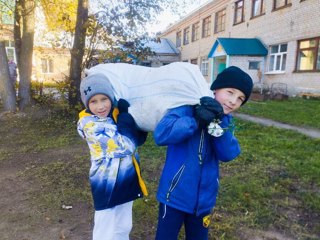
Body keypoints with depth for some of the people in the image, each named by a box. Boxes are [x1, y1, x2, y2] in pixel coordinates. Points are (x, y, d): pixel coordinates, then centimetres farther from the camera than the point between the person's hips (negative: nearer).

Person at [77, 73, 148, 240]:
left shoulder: (116, 114, 1)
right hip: (107, 185, -6)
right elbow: (126, 145, -25)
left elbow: (138, 139, 2)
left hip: (127, 180, 7)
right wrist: (125, 114, -18)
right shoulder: (89, 124, -20)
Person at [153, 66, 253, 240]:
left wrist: (220, 124, -24)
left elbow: (228, 155, -11)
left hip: (204, 197, 5)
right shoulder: (189, 107, -15)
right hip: (175, 194, -5)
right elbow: (161, 135, -28)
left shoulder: (225, 120, 3)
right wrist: (196, 121, -34)